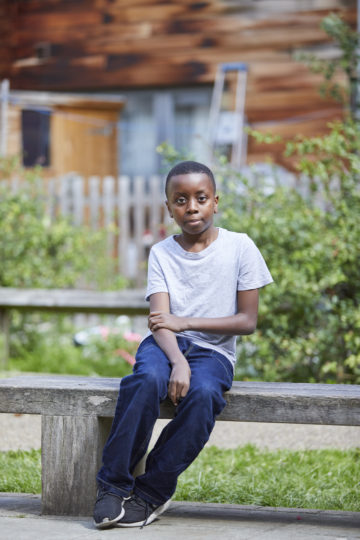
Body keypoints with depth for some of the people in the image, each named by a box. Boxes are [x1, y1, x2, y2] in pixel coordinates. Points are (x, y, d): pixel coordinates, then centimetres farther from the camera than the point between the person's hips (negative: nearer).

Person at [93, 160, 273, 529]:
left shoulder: (239, 247, 1)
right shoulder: (162, 253, 5)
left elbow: (247, 321, -2)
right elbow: (160, 321, -6)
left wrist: (186, 322, -11)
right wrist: (178, 361, -27)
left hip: (213, 351, -1)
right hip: (167, 344, 1)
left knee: (203, 394, -36)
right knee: (148, 379, -35)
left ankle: (151, 493, -23)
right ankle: (113, 485, -24)